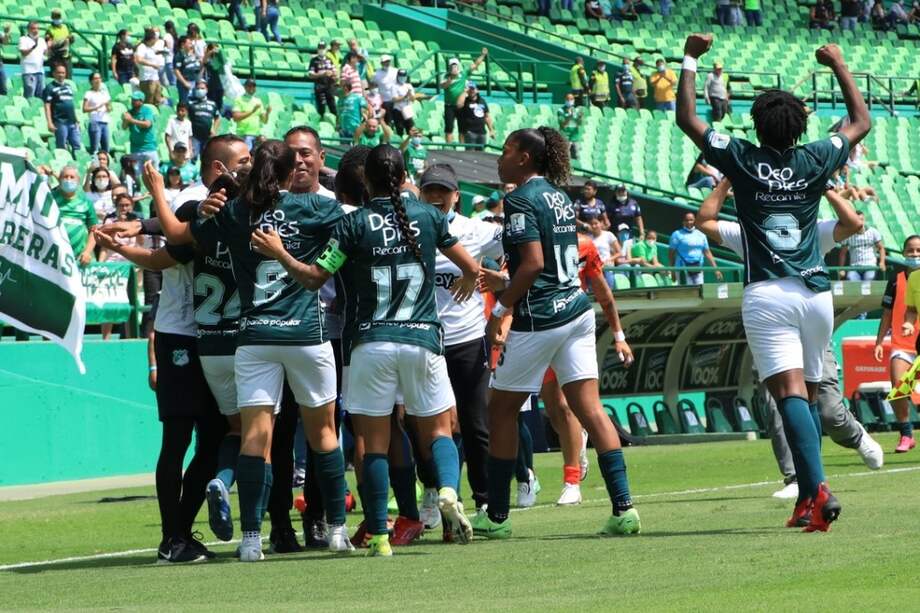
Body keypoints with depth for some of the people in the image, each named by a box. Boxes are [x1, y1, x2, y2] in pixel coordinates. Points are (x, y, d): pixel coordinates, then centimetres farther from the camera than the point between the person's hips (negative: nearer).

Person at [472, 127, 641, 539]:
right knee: (589, 408, 2)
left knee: (502, 409, 7)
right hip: (577, 309, 8)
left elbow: (533, 262, -20)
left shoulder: (520, 199, -11)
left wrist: (499, 310, -12)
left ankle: (496, 516, 11)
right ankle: (623, 508, -8)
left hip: (539, 317, -8)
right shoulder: (558, 196, 14)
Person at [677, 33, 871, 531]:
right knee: (809, 394, 15)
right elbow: (861, 121, 22)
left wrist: (691, 59, 14)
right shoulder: (814, 162, 5)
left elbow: (686, 118, 6)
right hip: (816, 292, 3)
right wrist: (839, 66, 29)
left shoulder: (744, 161, -2)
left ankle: (818, 489, -33)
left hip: (767, 295, -3)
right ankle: (808, 502, 12)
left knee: (790, 393, -15)